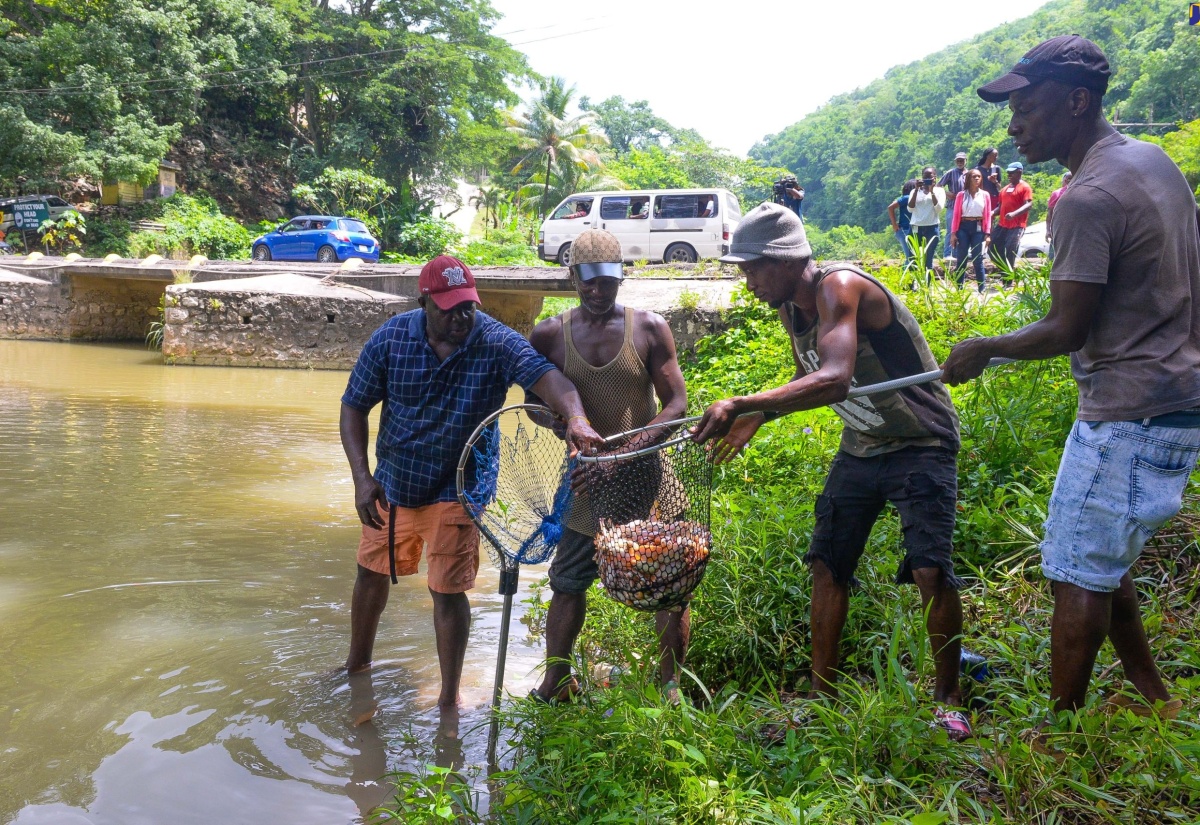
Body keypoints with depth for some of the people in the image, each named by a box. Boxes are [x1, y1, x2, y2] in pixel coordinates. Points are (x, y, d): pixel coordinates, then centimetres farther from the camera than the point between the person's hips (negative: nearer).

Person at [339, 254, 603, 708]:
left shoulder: (497, 343, -19)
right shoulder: (390, 338, -12)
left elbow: (546, 375, -37)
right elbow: (354, 407, -6)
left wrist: (575, 418, -58)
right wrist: (362, 478, -16)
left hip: (456, 491, -3)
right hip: (391, 483, 4)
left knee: (448, 592, 0)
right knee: (371, 573, 20)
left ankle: (449, 697, 20)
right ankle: (357, 663, 46)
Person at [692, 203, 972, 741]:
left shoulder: (840, 288, -26)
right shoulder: (790, 309, 0)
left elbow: (834, 380, -43)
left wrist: (741, 404, -48)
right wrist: (757, 420, 4)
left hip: (920, 445, -8)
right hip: (859, 449, 8)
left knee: (931, 571, -17)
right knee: (827, 565, 5)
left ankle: (947, 698, 6)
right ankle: (821, 695, 18)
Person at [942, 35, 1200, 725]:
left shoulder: (1088, 198, -20)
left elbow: (1067, 331, -19)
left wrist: (984, 350, -4)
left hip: (1131, 413, -10)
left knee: (1079, 574, -1)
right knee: (1102, 561, 20)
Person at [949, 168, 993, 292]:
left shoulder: (985, 195, 7)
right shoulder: (961, 195, 5)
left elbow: (987, 215, 4)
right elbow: (956, 214, 2)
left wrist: (987, 234, -3)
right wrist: (953, 233, -5)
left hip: (978, 228, 0)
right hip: (963, 227, 0)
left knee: (978, 260, 0)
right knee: (961, 260, 2)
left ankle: (982, 290, 5)